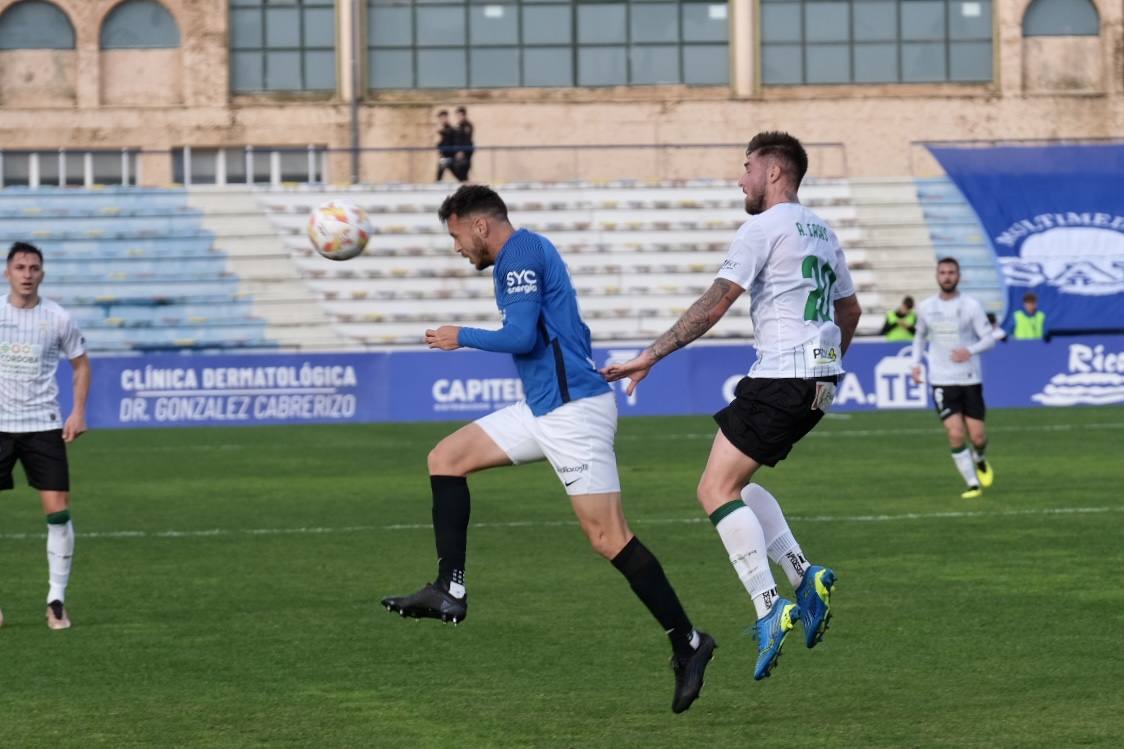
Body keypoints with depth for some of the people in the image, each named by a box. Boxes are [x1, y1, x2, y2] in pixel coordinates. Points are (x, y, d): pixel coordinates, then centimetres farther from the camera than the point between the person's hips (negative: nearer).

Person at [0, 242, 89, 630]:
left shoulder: (57, 318, -1)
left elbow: (80, 363, 10)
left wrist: (78, 412, -1)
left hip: (44, 425, 0)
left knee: (58, 510, -6)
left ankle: (57, 600, 3)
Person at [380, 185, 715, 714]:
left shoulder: (521, 254, -11)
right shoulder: (523, 254, 19)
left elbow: (521, 336, -20)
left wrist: (462, 338, -6)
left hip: (571, 410, -11)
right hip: (544, 408, 11)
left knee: (608, 537, -11)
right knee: (446, 458, 8)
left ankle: (687, 644, -6)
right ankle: (450, 592, 4)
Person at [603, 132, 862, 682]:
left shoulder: (763, 228, -9)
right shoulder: (822, 232, 18)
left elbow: (713, 305, -16)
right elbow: (849, 312, 26)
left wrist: (649, 357, -15)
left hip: (780, 377, -9)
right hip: (820, 377, 9)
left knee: (716, 490, -7)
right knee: (732, 483, 19)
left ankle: (768, 610, -17)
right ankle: (804, 577, 5)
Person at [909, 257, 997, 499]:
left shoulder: (971, 306, -4)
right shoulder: (925, 308, 4)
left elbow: (989, 338, -4)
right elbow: (920, 336, 22)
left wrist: (970, 350, -24)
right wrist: (916, 363, 8)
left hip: (970, 379, -1)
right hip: (942, 381, 1)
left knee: (977, 436, 0)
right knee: (955, 434, -13)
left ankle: (980, 460, 36)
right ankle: (972, 484, -1)